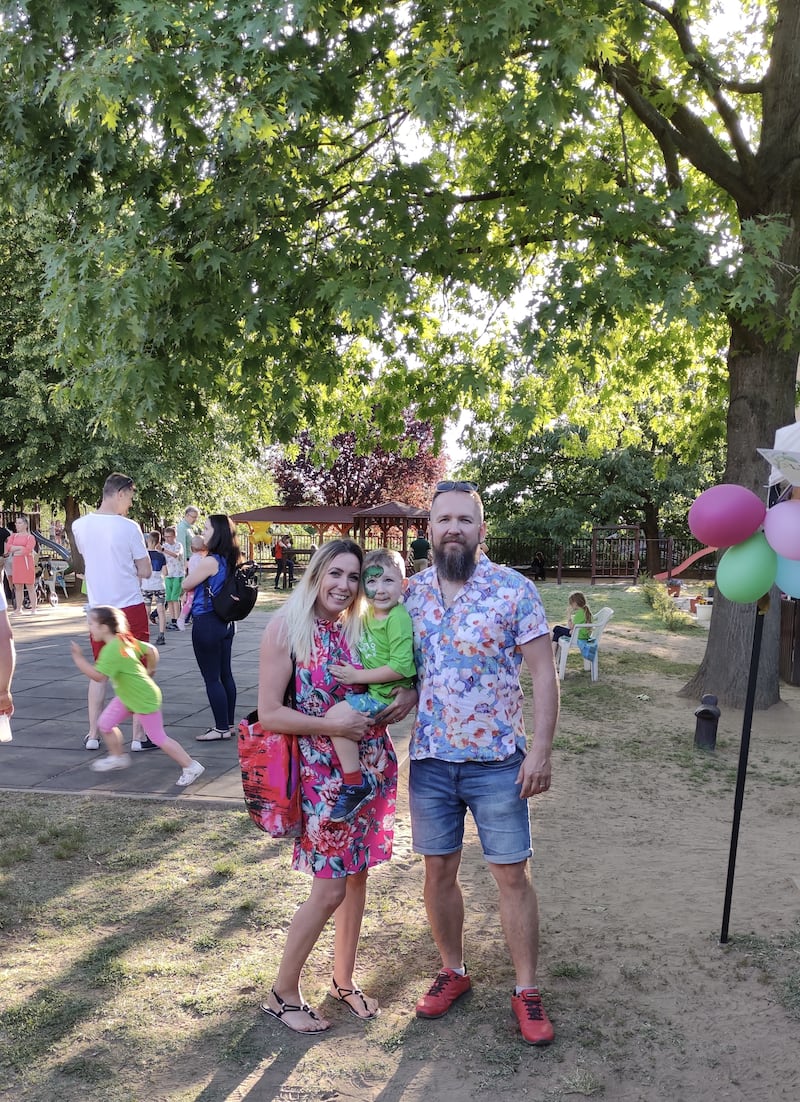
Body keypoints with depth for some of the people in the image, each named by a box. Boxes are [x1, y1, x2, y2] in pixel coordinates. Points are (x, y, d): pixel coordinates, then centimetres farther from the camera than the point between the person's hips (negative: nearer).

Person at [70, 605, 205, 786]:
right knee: (105, 723, 12)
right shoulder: (124, 640, 2)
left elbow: (98, 676, -34)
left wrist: (78, 658, -28)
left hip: (144, 699, -10)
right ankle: (118, 757, 32)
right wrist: (150, 671, 20)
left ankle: (191, 767, 6)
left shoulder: (111, 650, -27)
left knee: (158, 738, -1)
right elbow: (151, 650, 9)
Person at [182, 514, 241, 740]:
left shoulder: (210, 561, -19)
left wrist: (194, 566, 6)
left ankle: (222, 728, 5)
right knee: (225, 674, 15)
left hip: (207, 623, -9)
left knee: (212, 678, 0)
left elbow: (185, 585, -8)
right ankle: (229, 723, 23)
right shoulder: (231, 561, 6)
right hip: (225, 621, 9)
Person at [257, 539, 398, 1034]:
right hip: (323, 771, -5)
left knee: (357, 874, 14)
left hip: (371, 765, 5)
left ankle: (344, 979, 34)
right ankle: (283, 993, 18)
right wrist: (331, 724, -19)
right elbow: (270, 714, -14)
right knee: (330, 889, -2)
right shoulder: (287, 627, -10)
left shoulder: (360, 626, 5)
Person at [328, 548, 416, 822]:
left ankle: (355, 783, -13)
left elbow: (401, 667, -26)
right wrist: (354, 673, 8)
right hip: (371, 690, 10)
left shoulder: (398, 618, -20)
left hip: (386, 694, -10)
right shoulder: (369, 614, 8)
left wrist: (356, 676, -20)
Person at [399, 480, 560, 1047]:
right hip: (430, 759, 4)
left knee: (513, 875, 5)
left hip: (497, 761, -3)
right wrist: (403, 696, -6)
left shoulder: (514, 589, -10)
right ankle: (453, 971, 33)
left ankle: (527, 990, 21)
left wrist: (540, 750, -13)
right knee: (439, 872, 13)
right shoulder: (413, 592, 2)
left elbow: (543, 672, -9)